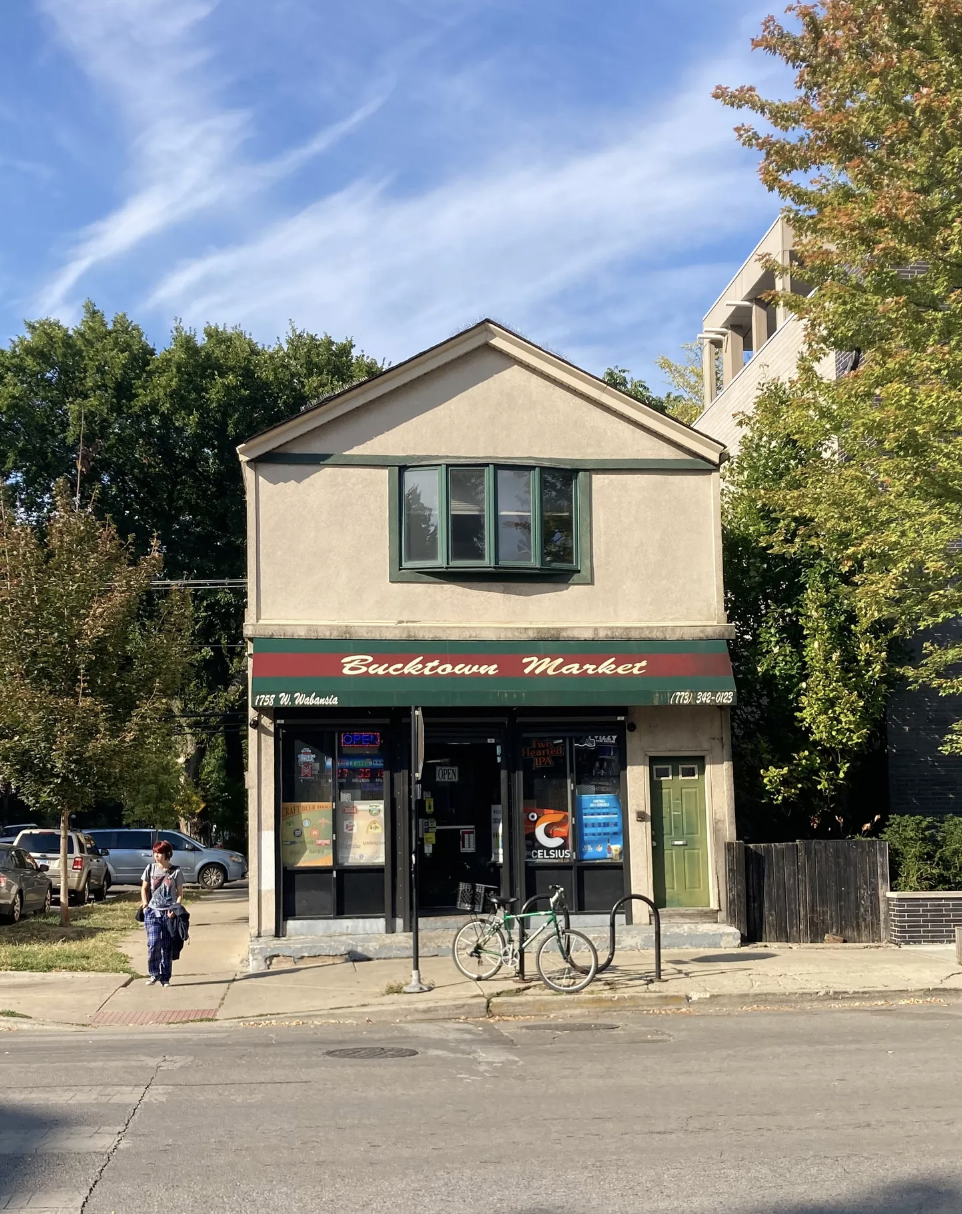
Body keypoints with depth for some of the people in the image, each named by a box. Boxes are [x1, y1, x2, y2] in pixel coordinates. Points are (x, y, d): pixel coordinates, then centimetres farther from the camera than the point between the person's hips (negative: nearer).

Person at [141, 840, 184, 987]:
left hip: (169, 913, -1)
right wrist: (145, 903, 1)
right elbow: (144, 888, 15)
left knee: (167, 947, 3)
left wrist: (175, 909, -10)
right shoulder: (150, 868, 6)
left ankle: (165, 978, 13)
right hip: (152, 912, 1)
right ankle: (154, 974, 5)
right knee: (153, 943, -13)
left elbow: (180, 893, 4)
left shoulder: (176, 872, 1)